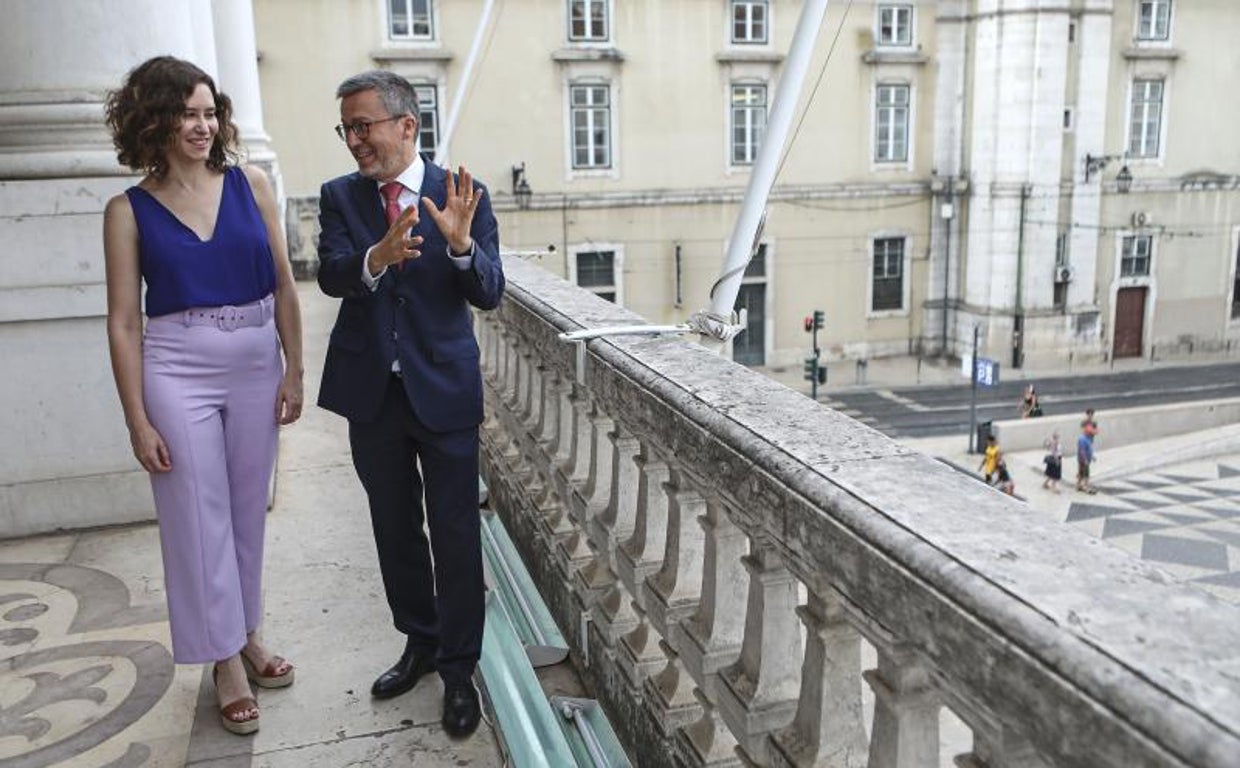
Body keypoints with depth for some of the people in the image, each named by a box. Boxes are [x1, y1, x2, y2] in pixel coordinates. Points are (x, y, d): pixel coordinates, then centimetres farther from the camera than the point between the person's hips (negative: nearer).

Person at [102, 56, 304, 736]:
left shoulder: (250, 185, 2)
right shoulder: (129, 211, -3)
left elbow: (284, 284, 4)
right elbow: (124, 320, -3)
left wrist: (294, 371, -1)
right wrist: (137, 420, -6)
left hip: (257, 365, 3)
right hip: (178, 372, -2)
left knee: (247, 509, 14)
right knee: (199, 517, 5)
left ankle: (245, 633, 33)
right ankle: (225, 661, 20)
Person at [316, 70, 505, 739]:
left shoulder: (461, 193, -5)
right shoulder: (339, 196, 2)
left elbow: (488, 294, -10)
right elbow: (331, 275, -15)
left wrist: (461, 242, -29)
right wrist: (377, 257, -36)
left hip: (444, 389, -3)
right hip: (371, 391, 3)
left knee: (455, 532, 3)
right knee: (395, 529, 16)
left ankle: (459, 670, 19)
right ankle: (420, 642, 36)